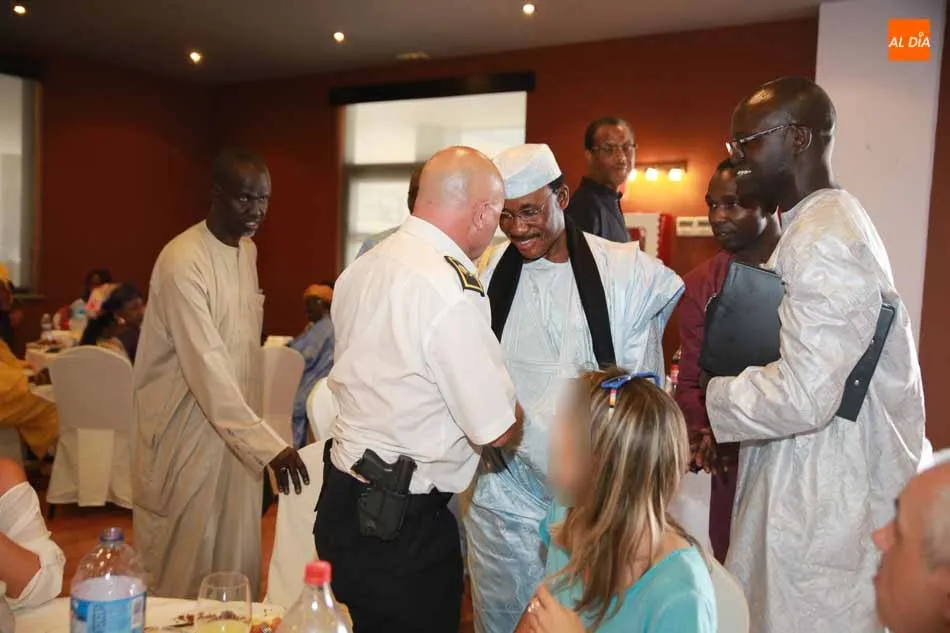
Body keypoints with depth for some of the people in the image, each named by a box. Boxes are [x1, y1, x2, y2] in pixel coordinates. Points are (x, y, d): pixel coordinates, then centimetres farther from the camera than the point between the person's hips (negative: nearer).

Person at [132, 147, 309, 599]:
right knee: (184, 570, 8)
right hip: (187, 432, -7)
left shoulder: (248, 249, 5)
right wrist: (267, 442, -33)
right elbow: (206, 368, -28)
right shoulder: (183, 261, -21)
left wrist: (257, 433, 12)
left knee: (237, 561, 17)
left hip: (236, 426, 7)